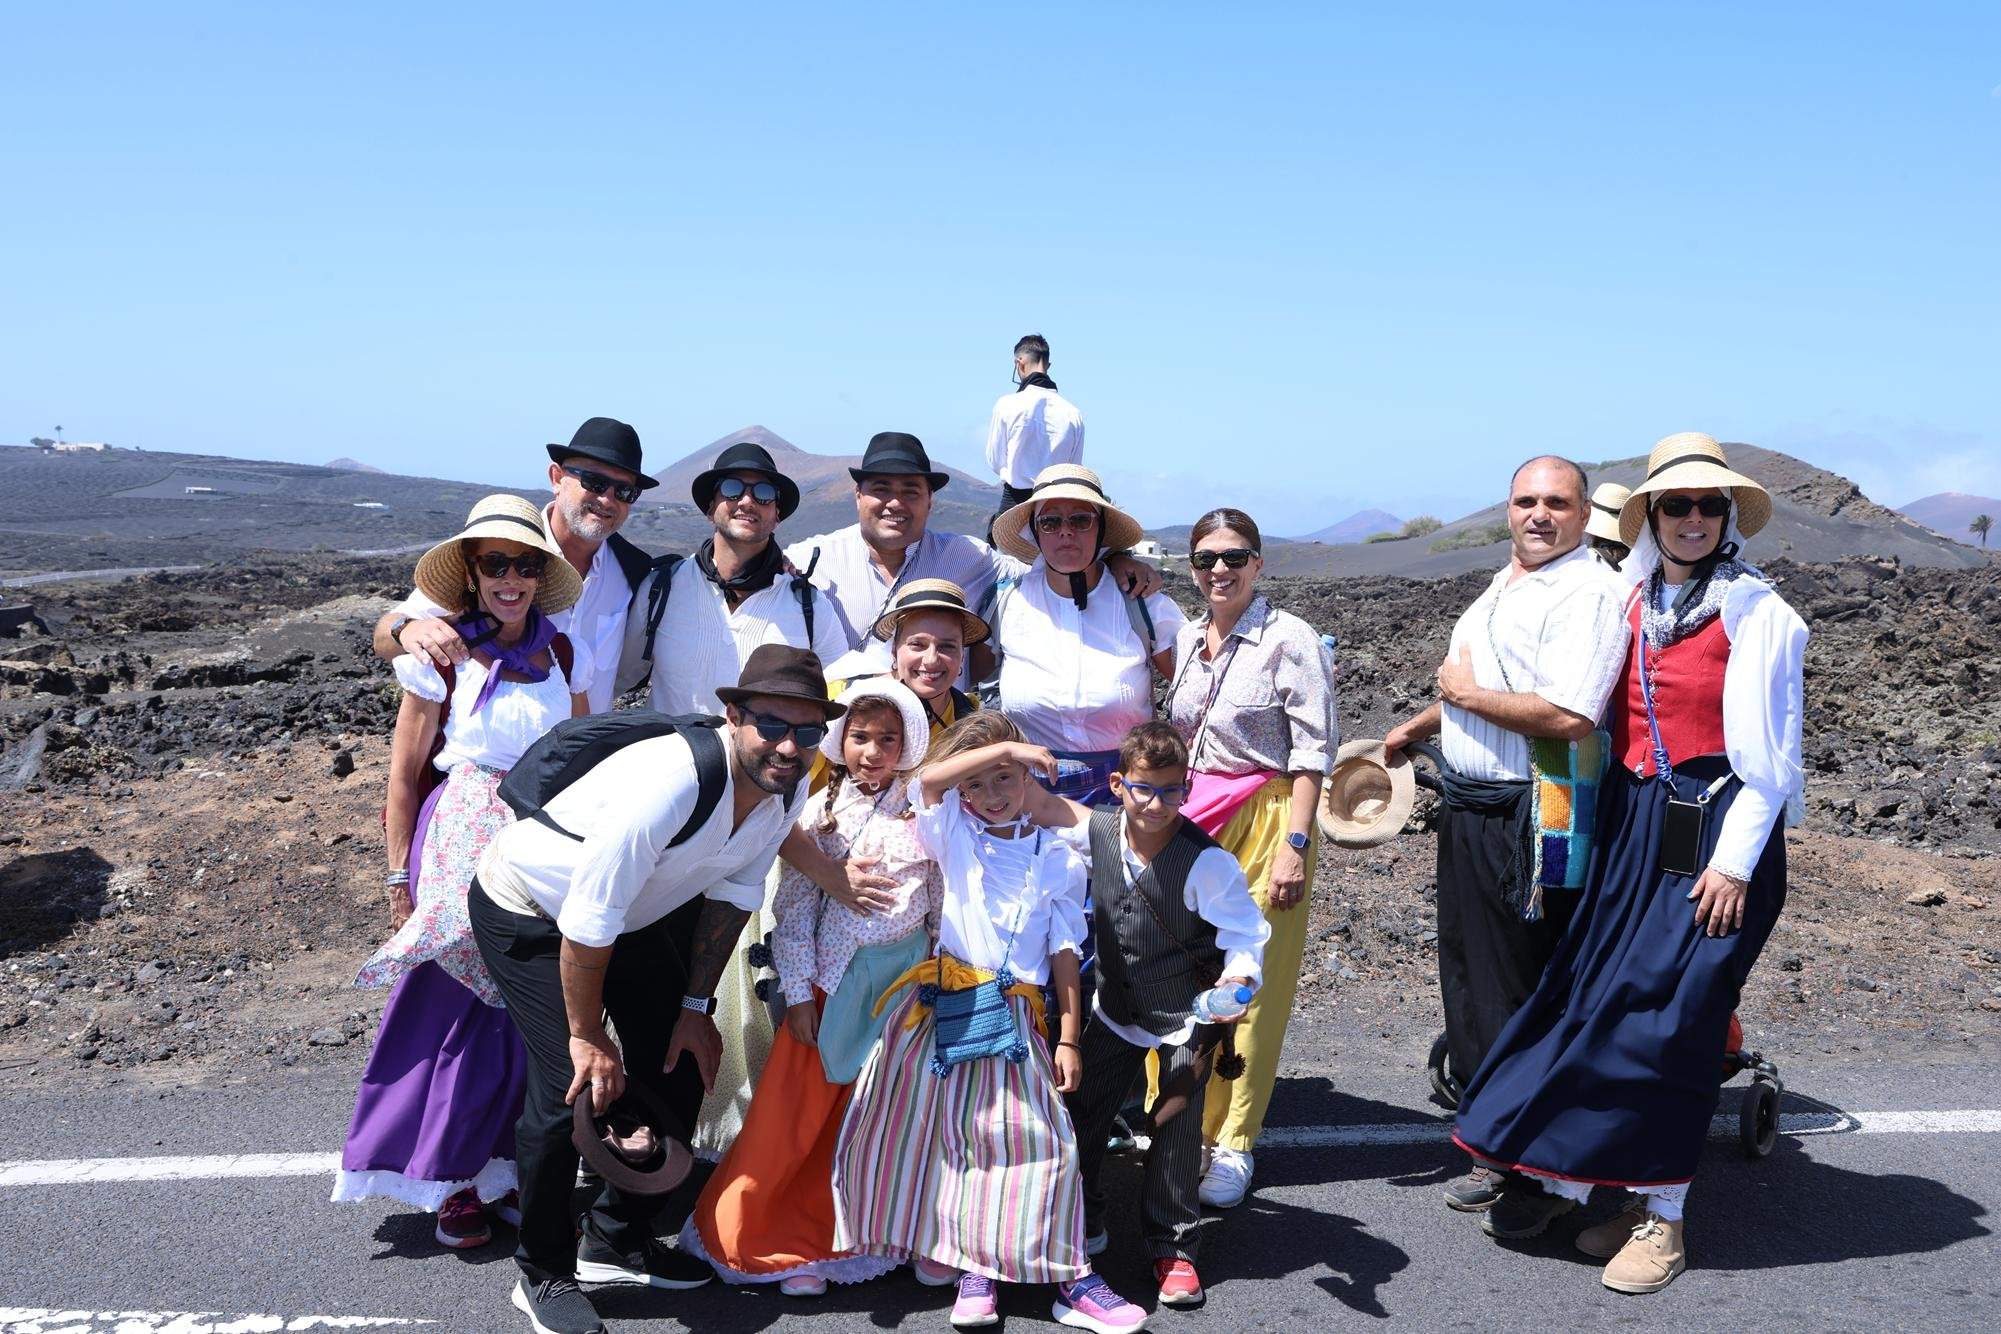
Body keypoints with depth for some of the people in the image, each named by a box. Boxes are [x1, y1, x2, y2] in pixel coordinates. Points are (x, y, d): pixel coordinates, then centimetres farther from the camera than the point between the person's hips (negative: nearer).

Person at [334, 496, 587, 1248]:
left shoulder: (562, 655, 5)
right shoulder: (443, 657, -5)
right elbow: (405, 775, -1)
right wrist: (401, 878, -3)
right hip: (463, 846, -3)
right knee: (459, 1011, 1)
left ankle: (508, 1169, 23)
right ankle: (454, 1182, 17)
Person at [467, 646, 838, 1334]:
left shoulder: (788, 789, -16)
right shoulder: (667, 783, -40)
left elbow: (732, 892, 0)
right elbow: (588, 924, -31)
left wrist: (696, 1006, 2)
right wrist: (586, 1036, -19)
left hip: (637, 911, 8)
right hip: (530, 911, -7)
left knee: (682, 1068, 7)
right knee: (573, 1087, -17)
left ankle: (617, 1241, 28)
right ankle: (544, 1272, 8)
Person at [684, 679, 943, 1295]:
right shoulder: (820, 811, -3)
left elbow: (941, 900, 3)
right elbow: (794, 905, -2)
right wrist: (798, 993, -5)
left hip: (908, 975, 1)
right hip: (834, 977, -1)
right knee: (792, 1113, 1)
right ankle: (771, 1241, 19)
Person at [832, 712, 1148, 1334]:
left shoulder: (1059, 859, 5)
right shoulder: (956, 835, 6)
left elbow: (1064, 952, 5)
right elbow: (929, 779, -14)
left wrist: (1067, 1039, 1)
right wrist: (1004, 744, -12)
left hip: (1014, 1016, -1)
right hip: (943, 1005, 1)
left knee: (1036, 1137, -5)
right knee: (933, 1130, 1)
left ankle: (1065, 1277, 5)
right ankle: (971, 1265, 15)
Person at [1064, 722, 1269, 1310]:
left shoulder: (1206, 860, -25)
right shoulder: (1096, 832, -11)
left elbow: (1245, 930, -19)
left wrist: (1239, 976, -36)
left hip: (1187, 1015, -4)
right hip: (1117, 1007, 4)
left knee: (1176, 1129, 3)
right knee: (1079, 1112, 9)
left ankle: (1173, 1249, 22)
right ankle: (1080, 1225, 31)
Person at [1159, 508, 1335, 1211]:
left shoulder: (1289, 639, -6)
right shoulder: (1185, 639, 12)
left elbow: (1313, 750, -8)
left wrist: (1294, 843, -14)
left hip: (1264, 821, -5)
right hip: (1188, 821, 5)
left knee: (1253, 985, 0)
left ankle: (1233, 1145, 12)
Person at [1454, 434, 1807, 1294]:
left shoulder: (1754, 610, -6)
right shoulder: (1633, 602, 10)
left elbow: (1768, 752, -9)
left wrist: (1736, 860, -14)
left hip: (1717, 830, -5)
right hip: (1633, 825, 5)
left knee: (1666, 1015, -5)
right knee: (1590, 992, 5)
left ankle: (1659, 1214, 9)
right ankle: (1560, 1178, 17)